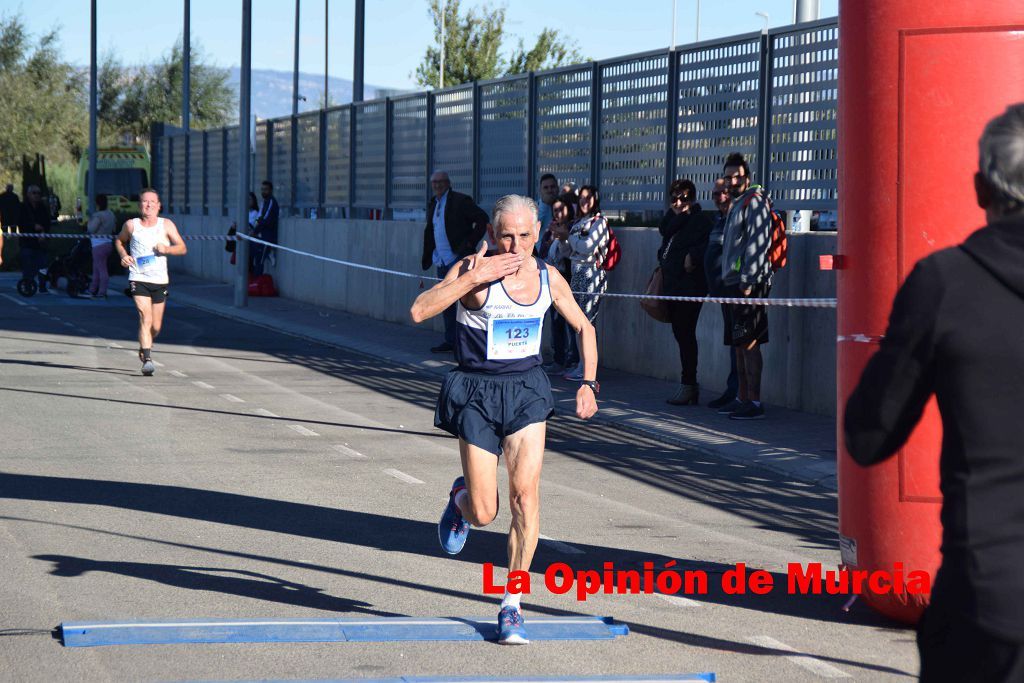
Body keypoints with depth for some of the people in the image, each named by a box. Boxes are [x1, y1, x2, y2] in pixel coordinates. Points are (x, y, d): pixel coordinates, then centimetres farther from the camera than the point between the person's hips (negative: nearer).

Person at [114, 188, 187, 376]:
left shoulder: (166, 225, 4)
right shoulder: (131, 225, 3)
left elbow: (182, 248, 2)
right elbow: (119, 241, 22)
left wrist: (166, 249, -17)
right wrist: (124, 255, 2)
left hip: (160, 281, 2)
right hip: (138, 279, -2)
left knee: (156, 326, 9)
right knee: (145, 319, -19)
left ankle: (145, 346, 39)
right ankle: (147, 360, -23)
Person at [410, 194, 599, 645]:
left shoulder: (548, 278, 2)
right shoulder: (473, 270, -12)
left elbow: (584, 328, 16)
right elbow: (419, 311, -25)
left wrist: (589, 383, 5)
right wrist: (475, 276, -29)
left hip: (526, 389, 3)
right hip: (477, 392, -3)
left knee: (525, 494, -13)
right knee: (484, 514, -3)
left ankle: (512, 607, -3)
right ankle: (460, 499, 37)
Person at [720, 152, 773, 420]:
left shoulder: (754, 201, -9)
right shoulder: (736, 204, 21)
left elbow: (758, 243, -17)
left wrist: (747, 281, -20)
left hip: (749, 284, -10)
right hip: (735, 282, 10)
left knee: (748, 342, -11)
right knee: (739, 343, 12)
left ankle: (754, 403, -12)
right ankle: (743, 398, 18)